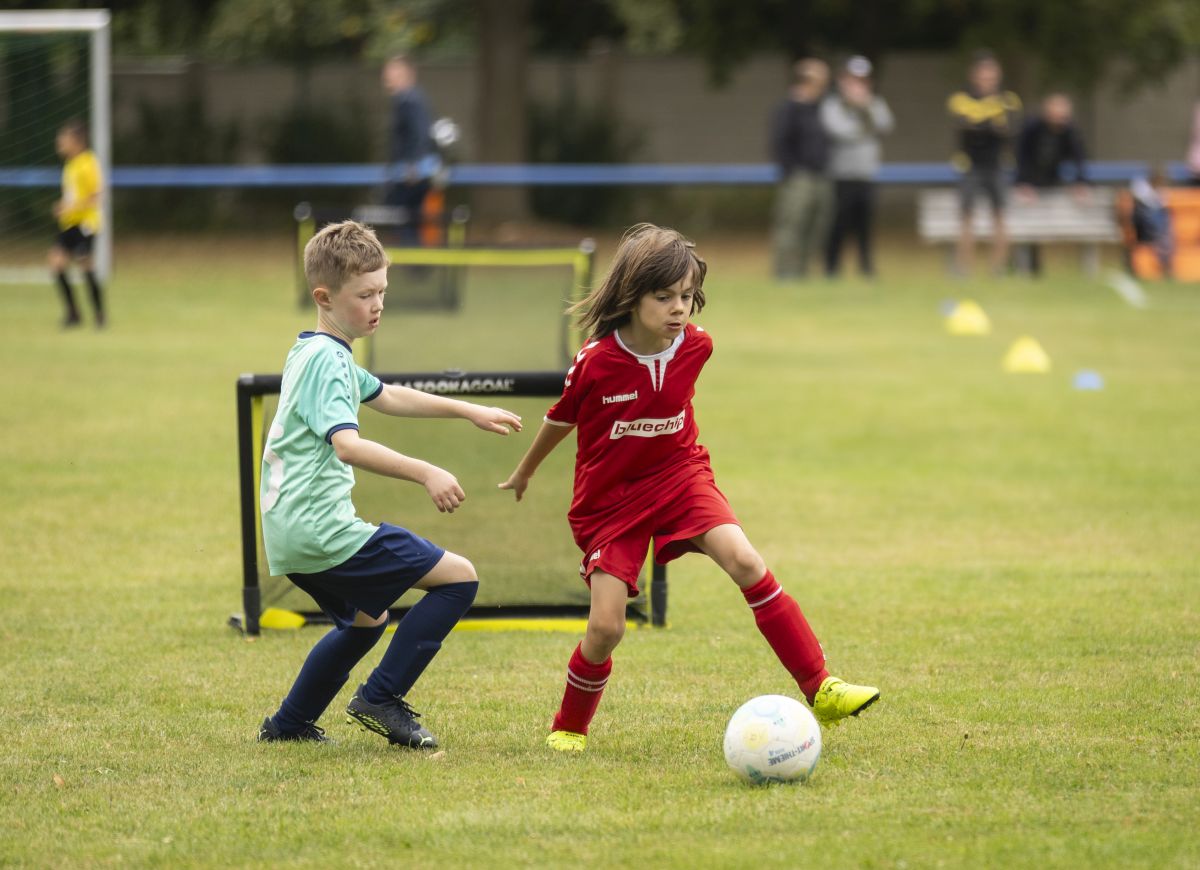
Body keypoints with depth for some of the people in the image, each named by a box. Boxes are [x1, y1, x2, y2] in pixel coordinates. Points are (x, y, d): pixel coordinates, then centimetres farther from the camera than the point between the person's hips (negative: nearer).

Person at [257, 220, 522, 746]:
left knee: (366, 620, 32)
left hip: (290, 537, 10)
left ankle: (289, 724, 34)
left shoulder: (311, 353, 17)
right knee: (458, 578, -8)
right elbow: (347, 445, -30)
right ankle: (381, 698, -7)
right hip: (322, 530, -10)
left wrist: (469, 411, 33)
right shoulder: (328, 360, -15)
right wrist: (425, 474, -39)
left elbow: (385, 397, 33)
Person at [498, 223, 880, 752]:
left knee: (746, 563, -20)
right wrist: (525, 472, 17)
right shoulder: (596, 363, -20)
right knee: (606, 627, -11)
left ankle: (819, 689, -18)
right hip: (609, 499, -2)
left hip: (679, 476, 2)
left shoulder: (696, 347, -10)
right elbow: (560, 419, 0)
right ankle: (570, 726, 17)